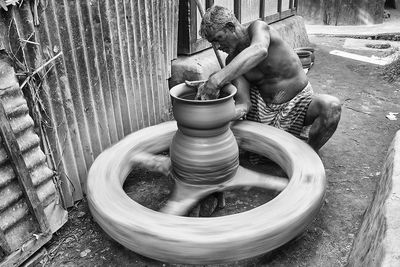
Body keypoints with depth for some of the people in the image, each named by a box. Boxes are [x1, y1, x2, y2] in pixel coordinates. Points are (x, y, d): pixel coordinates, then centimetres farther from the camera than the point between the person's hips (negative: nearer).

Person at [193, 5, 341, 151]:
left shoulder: (258, 28, -17)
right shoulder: (232, 62, -4)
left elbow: (259, 50, -44)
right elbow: (244, 104, -14)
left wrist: (218, 79, -54)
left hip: (298, 102, -3)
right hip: (262, 106, 4)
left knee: (331, 105, -37)